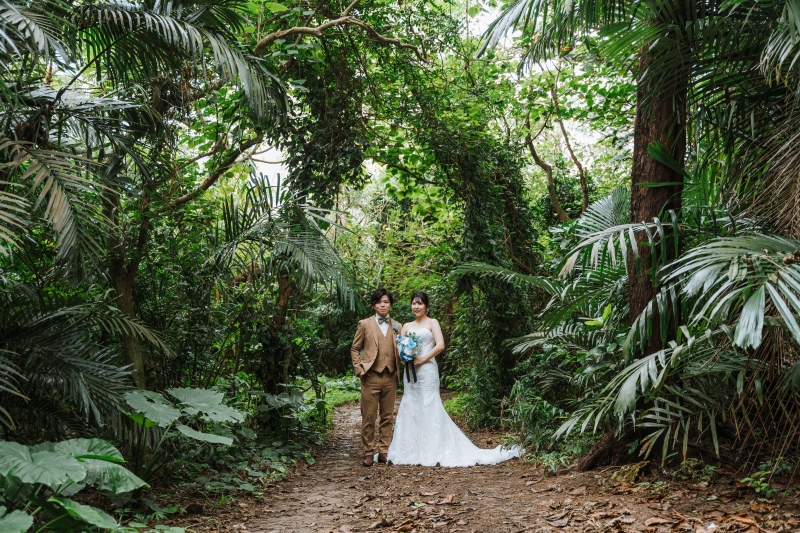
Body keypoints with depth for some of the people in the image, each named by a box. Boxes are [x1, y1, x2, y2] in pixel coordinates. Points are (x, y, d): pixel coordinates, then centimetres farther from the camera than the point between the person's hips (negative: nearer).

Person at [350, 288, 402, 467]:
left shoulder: (397, 326, 13)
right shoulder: (365, 324, 6)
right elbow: (355, 349, 7)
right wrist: (359, 369, -4)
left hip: (390, 377, 3)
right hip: (371, 376, -3)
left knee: (387, 417, 7)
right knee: (369, 417, 0)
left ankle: (383, 451, 16)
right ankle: (369, 453, 9)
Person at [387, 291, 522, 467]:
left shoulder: (432, 323, 2)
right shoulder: (406, 326, 16)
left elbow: (440, 345, -11)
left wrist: (422, 359, -14)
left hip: (427, 370, -5)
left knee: (429, 408, -5)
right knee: (410, 408, 5)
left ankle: (433, 452, 1)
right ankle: (411, 451, 12)